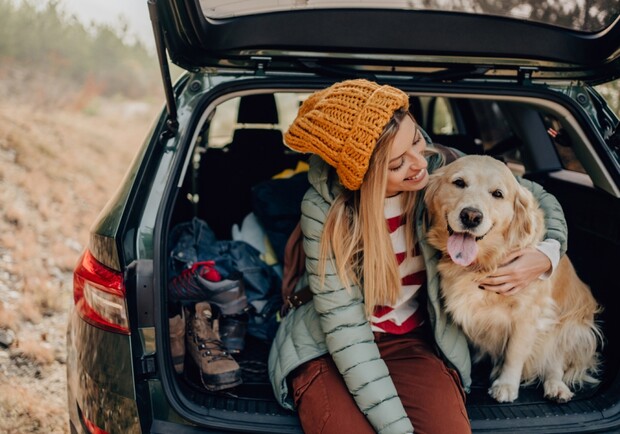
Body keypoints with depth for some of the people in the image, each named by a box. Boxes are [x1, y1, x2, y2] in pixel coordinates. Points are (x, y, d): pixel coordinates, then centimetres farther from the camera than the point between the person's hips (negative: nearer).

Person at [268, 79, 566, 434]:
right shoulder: (325, 208, -19)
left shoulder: (442, 168, -11)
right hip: (329, 349, -2)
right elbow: (345, 330, -19)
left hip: (415, 343, 2)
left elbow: (540, 198, 5)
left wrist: (546, 255, -16)